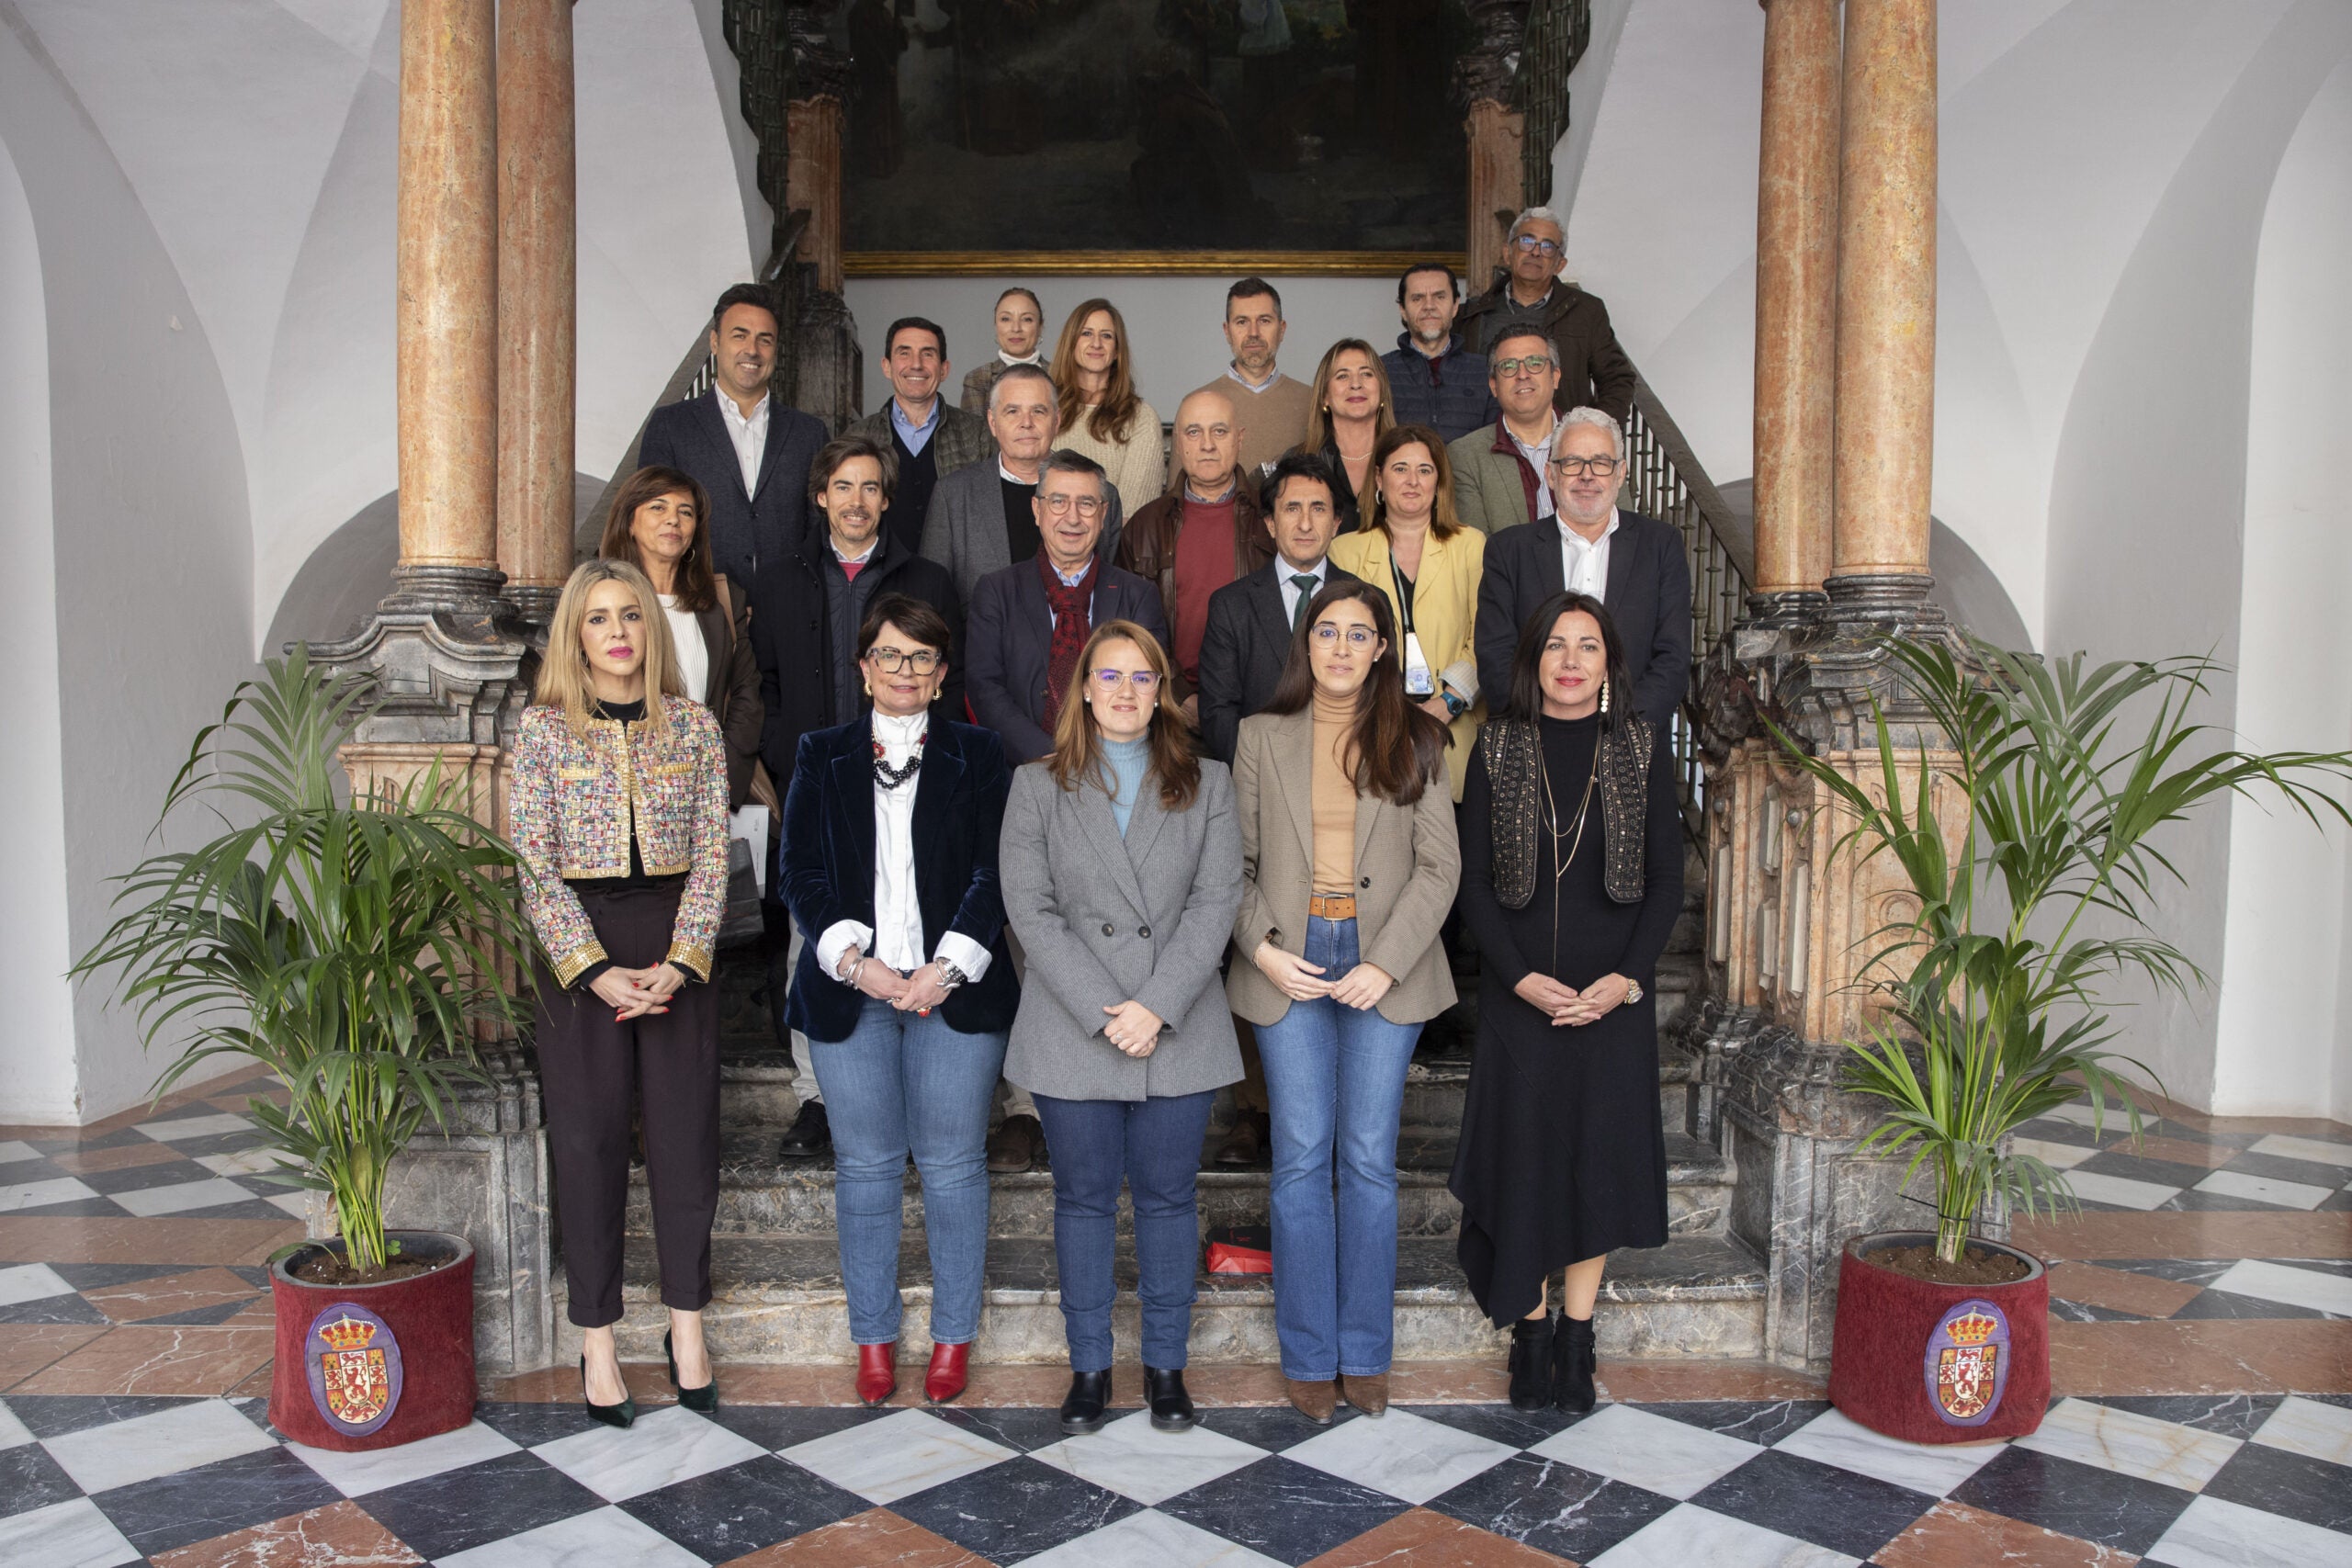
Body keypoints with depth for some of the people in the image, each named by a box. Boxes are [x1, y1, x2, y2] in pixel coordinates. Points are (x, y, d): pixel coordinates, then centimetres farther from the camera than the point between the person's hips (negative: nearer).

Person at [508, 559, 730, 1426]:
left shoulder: (693, 726, 4)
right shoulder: (542, 729, 0)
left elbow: (712, 854, 1)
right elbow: (535, 865, -4)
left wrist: (681, 960, -10)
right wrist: (594, 968, -13)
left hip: (676, 945, 1)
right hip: (578, 949, -1)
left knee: (686, 1130, 4)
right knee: (587, 1137, 4)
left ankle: (687, 1325, 18)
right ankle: (598, 1343, 15)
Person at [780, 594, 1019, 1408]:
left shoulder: (977, 755, 8)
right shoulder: (822, 756, 11)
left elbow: (993, 874, 0)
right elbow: (801, 871, 3)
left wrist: (946, 968, -11)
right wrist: (855, 960, -10)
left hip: (956, 990, -1)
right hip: (852, 990, 1)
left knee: (951, 1164, 4)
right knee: (866, 1166, 7)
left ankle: (954, 1337, 18)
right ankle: (874, 1339, 21)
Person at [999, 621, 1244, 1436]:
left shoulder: (1207, 784, 6)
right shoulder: (1038, 786, 4)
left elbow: (1217, 901, -3)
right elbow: (1031, 910, -4)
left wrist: (1157, 1007, -13)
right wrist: (1103, 1013, -13)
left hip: (1178, 1030, 1)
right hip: (1072, 1033, 0)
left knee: (1167, 1197, 9)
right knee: (1084, 1199, 9)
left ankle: (1165, 1366, 23)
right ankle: (1089, 1366, 23)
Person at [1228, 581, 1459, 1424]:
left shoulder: (1414, 740, 5)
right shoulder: (1262, 736, 7)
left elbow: (1439, 865, 1)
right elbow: (1237, 858, 5)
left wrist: (1385, 963, -9)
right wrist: (1261, 948, -9)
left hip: (1385, 965, 0)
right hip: (1289, 962, 0)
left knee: (1370, 1159, 4)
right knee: (1302, 1158, 2)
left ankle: (1365, 1353, 18)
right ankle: (1309, 1356, 15)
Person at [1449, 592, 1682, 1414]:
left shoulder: (1644, 748, 3)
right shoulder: (1498, 747, 2)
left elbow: (1667, 881, 2)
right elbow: (1474, 880, 0)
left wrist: (1627, 978, -10)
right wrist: (1522, 976, -11)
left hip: (1615, 992, 1)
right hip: (1520, 989, 0)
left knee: (1600, 1154, 5)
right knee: (1524, 1154, 2)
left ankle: (1577, 1337, 19)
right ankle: (1530, 1334, 16)